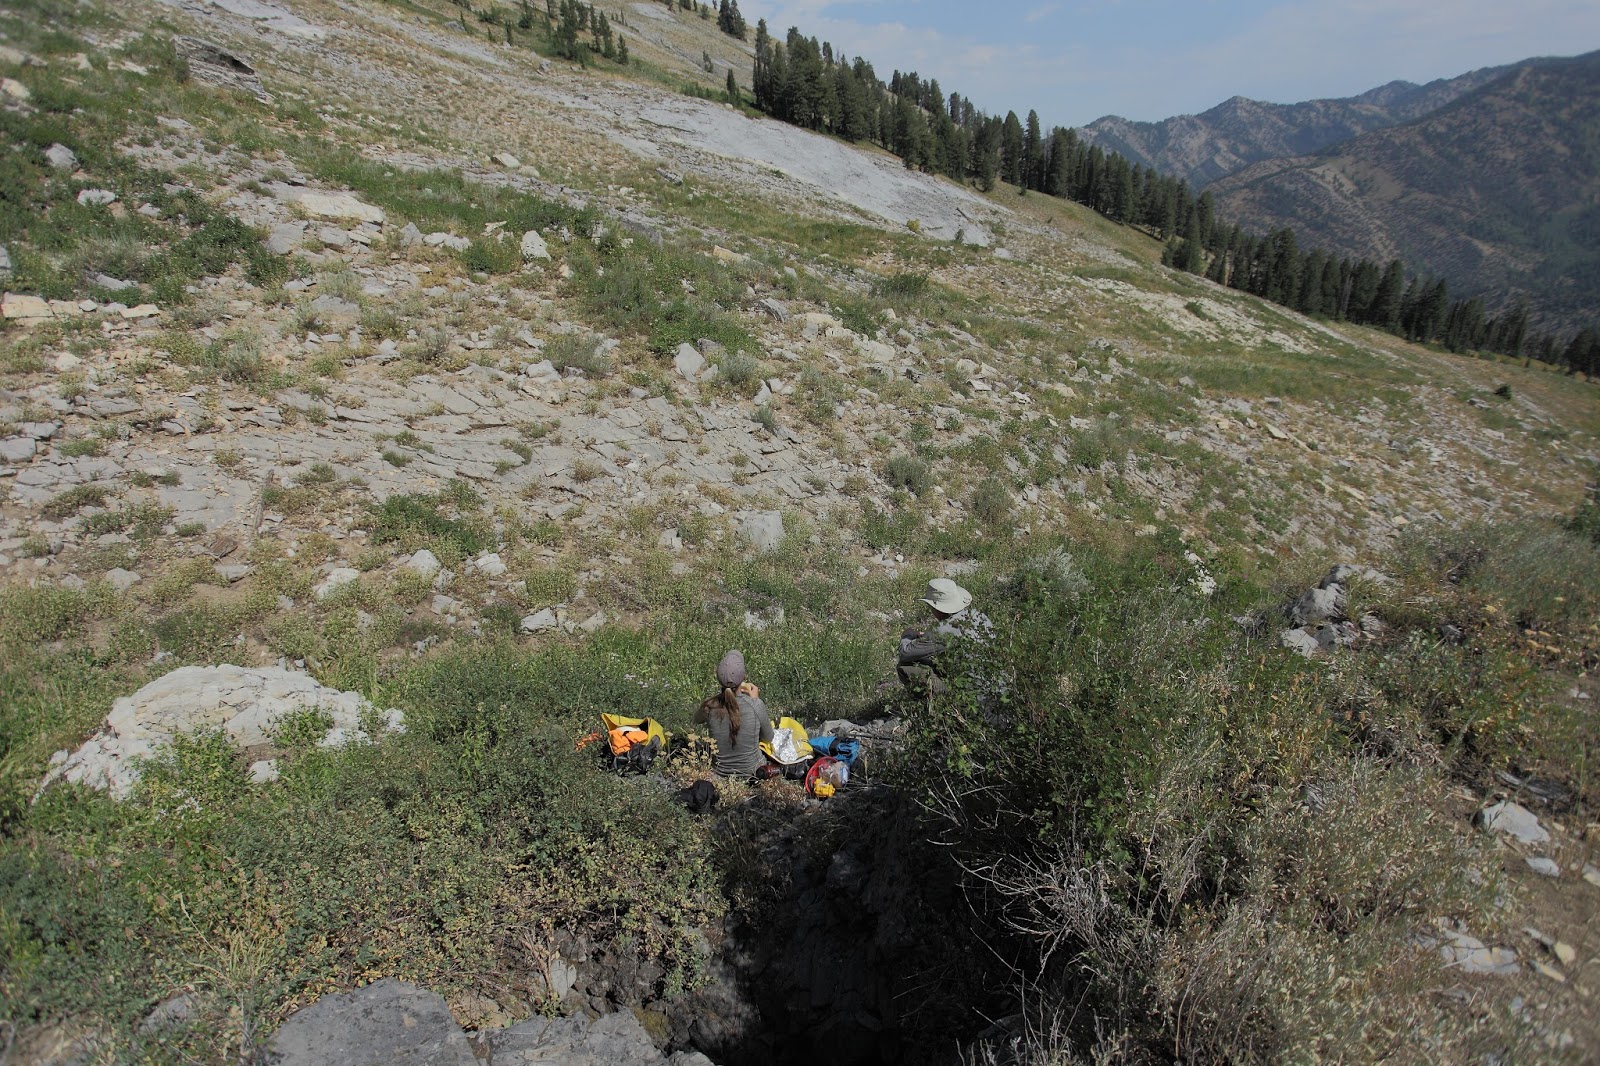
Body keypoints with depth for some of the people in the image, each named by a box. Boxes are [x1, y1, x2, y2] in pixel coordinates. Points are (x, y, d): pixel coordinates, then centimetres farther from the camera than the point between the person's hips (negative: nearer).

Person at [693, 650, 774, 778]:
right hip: (751, 772, -1)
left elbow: (697, 720, 7)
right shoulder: (756, 705, -24)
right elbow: (768, 738, -4)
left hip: (719, 773, 1)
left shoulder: (710, 707, -20)